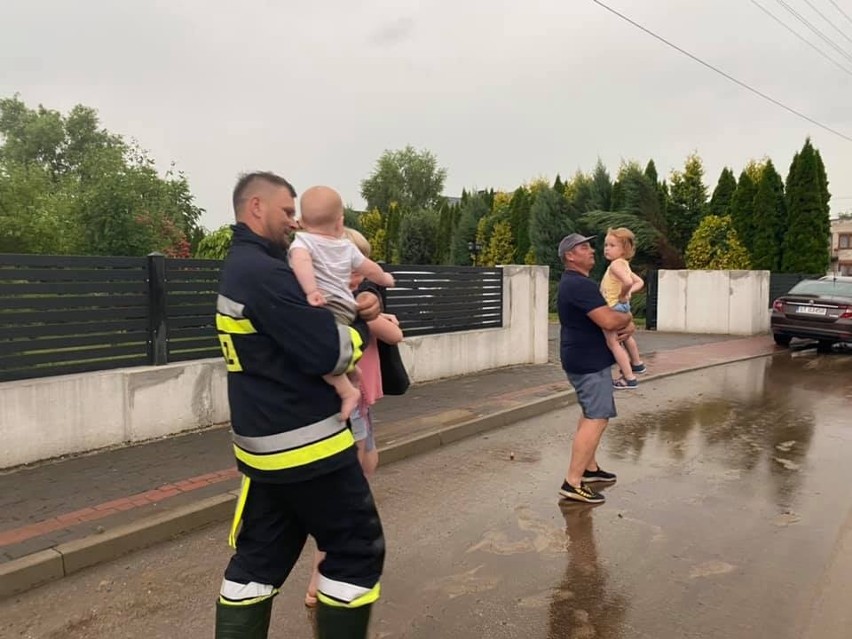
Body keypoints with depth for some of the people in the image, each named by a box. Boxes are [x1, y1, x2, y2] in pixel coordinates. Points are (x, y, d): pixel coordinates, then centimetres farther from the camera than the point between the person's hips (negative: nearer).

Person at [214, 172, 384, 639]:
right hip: (306, 445, -10)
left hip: (262, 445, 10)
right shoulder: (264, 273, -20)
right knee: (357, 551, 6)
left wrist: (357, 306, 2)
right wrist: (364, 326, -4)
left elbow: (305, 320, 18)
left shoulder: (239, 269, 13)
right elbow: (328, 354, -23)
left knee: (260, 556, 17)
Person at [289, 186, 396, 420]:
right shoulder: (347, 246, 19)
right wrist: (385, 279, 49)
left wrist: (311, 291, -28)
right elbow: (370, 270, 29)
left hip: (327, 308, -8)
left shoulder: (303, 241, 3)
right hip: (346, 308, 8)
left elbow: (301, 261, -20)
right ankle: (350, 370, 38)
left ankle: (346, 390, -31)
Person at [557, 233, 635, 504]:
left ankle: (589, 468, 32)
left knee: (591, 415, 20)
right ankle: (572, 483, -11)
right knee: (597, 419, -11)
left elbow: (606, 314, 19)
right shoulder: (580, 285, -20)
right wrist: (628, 317, -6)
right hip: (588, 362, -11)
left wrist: (628, 324, -1)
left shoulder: (574, 283, 15)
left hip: (586, 359, 11)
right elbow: (608, 321, -28)